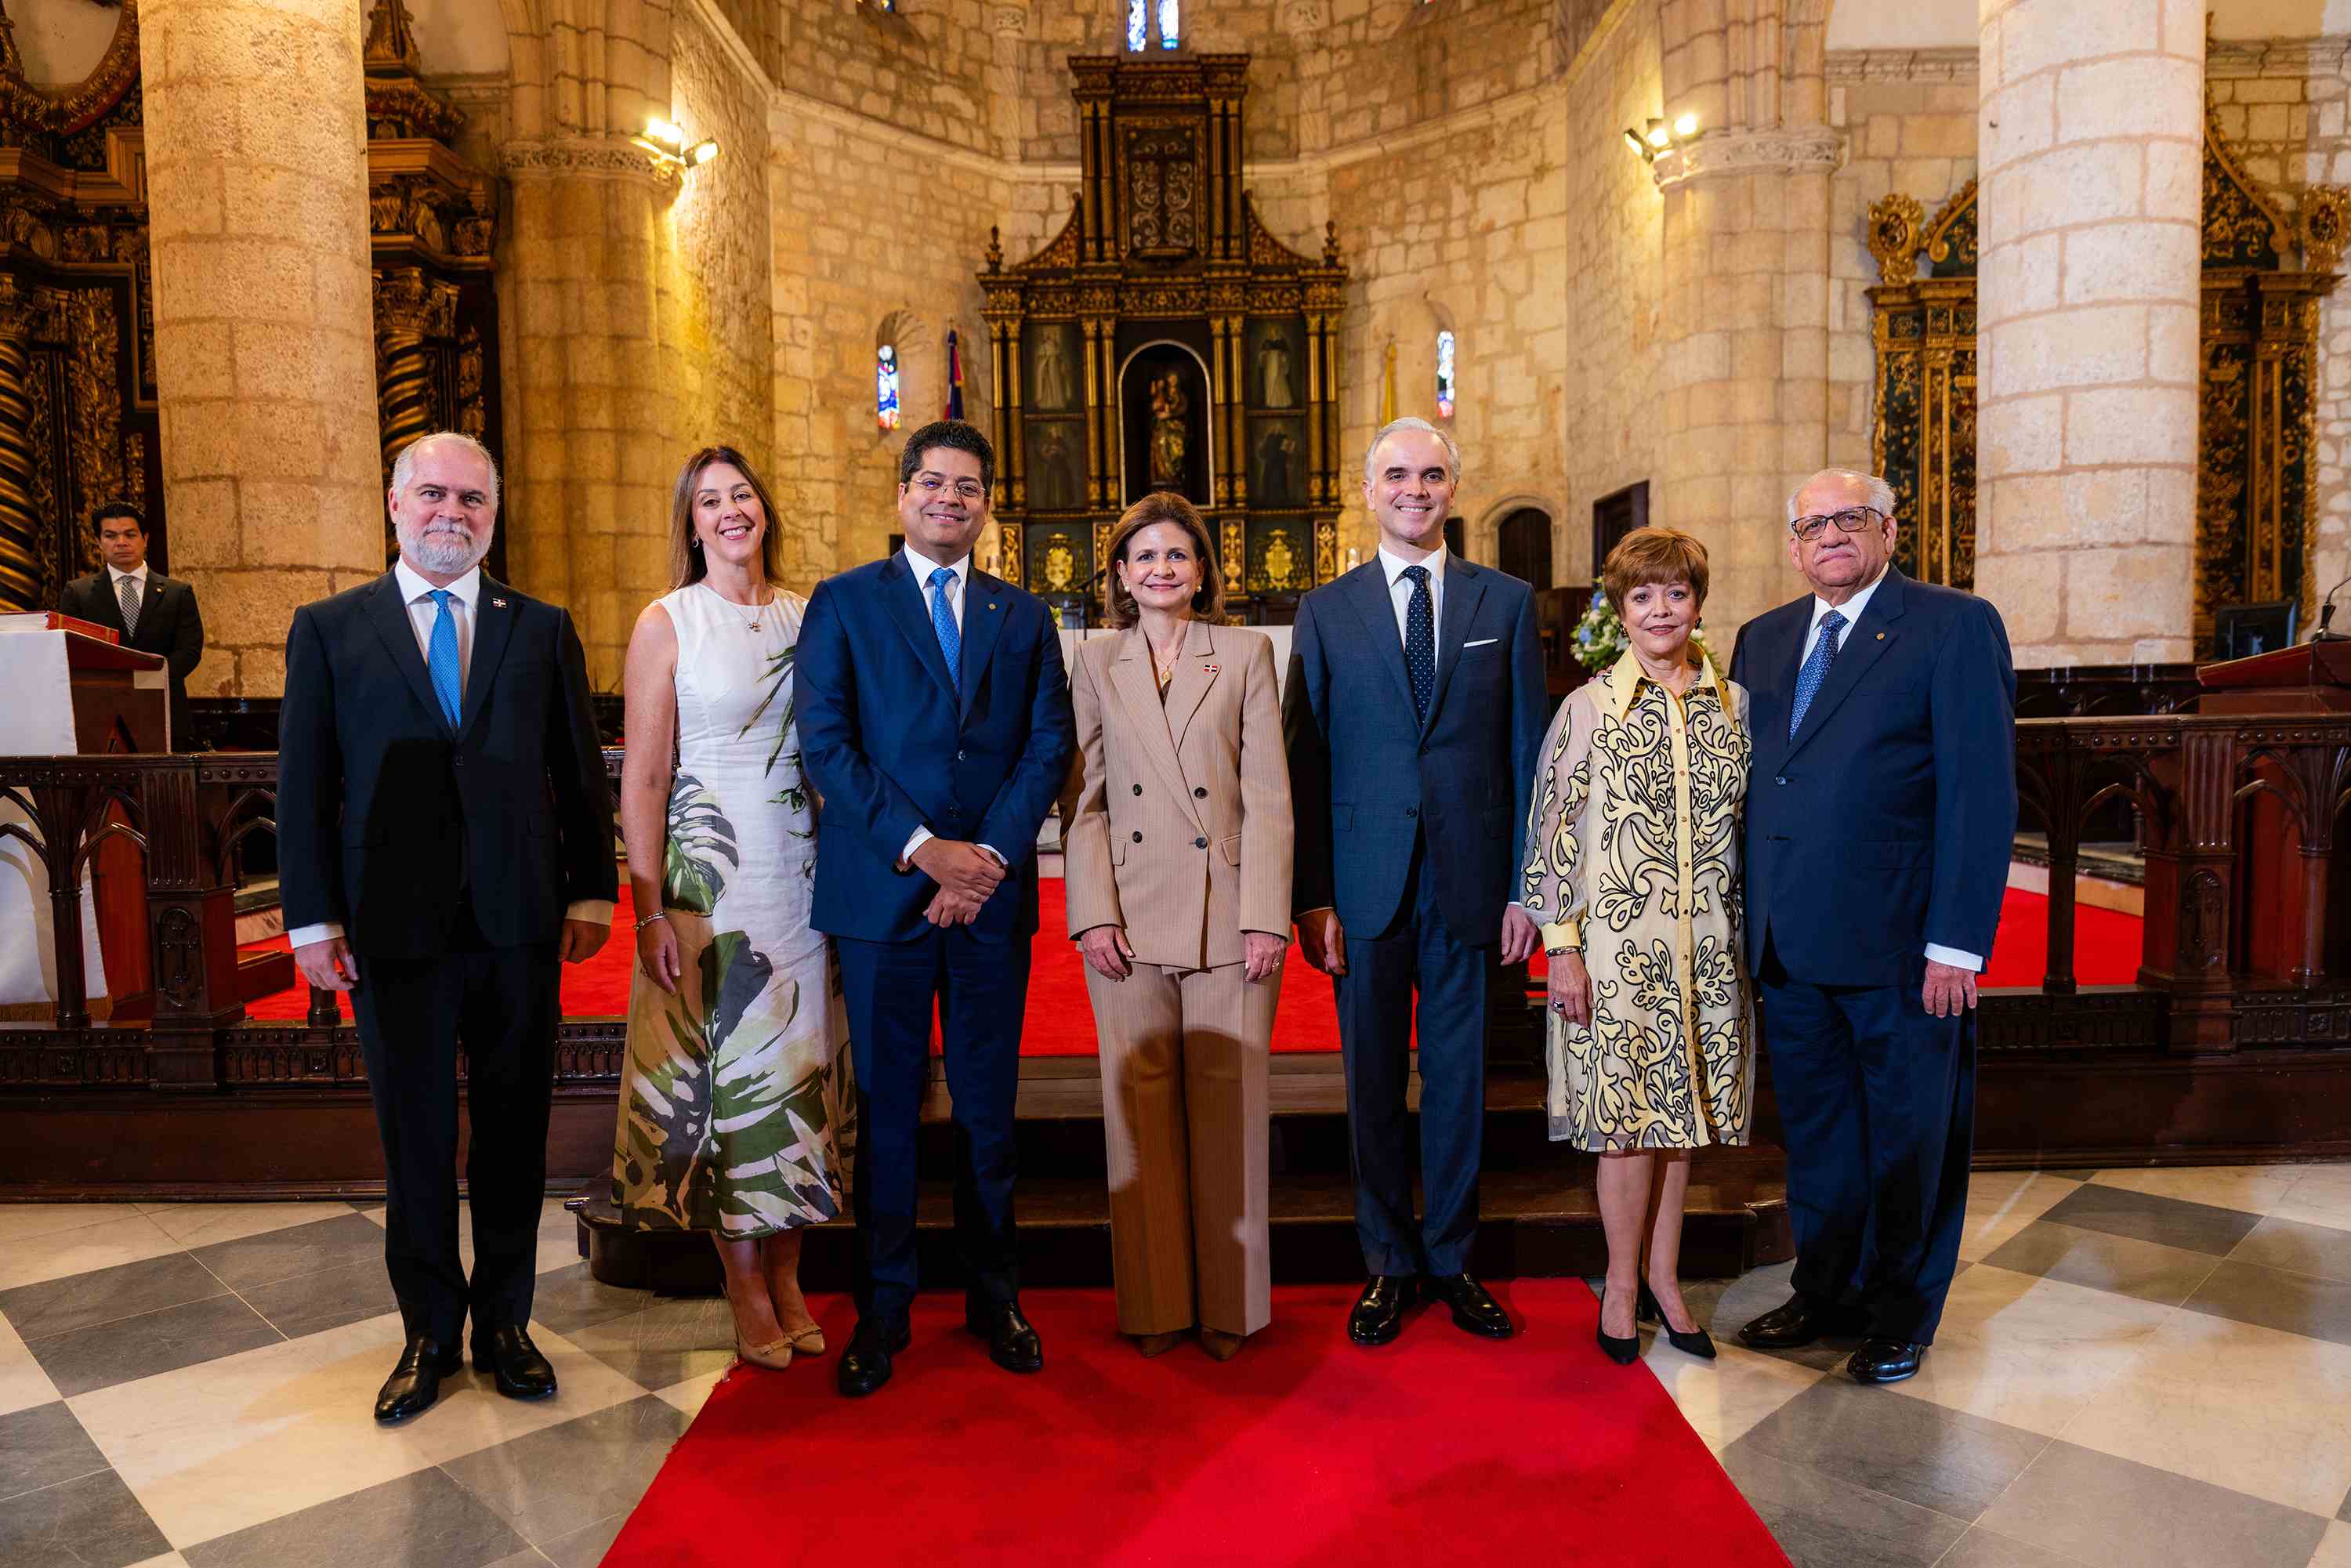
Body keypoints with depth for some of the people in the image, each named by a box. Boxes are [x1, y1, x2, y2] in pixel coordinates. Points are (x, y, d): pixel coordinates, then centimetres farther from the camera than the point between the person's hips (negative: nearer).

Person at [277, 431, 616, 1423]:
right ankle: (430, 1333, 28)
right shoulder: (329, 630, 5)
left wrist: (591, 892, 3)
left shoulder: (542, 629, 7)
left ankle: (505, 1322, 28)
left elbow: (580, 772, 7)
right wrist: (312, 919, -2)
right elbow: (304, 784, 2)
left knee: (514, 1135, 11)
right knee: (414, 1139, 11)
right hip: (392, 930, -1)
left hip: (519, 925, 1)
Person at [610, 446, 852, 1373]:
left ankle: (787, 1275, 25)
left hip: (804, 872, 4)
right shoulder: (667, 624, -3)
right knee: (725, 1063, 4)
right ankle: (747, 1290, 19)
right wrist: (650, 909, -13)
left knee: (800, 1061, 9)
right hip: (710, 871, -4)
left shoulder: (806, 617, 8)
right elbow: (643, 779, -6)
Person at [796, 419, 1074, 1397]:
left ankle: (993, 1293, 26)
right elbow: (824, 742, -5)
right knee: (885, 1105, 6)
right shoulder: (844, 604, 5)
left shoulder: (1024, 616, 13)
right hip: (882, 894, -2)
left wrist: (989, 856, -9)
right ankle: (883, 1305, 21)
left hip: (993, 892, 2)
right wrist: (923, 848, -13)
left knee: (988, 1105, 10)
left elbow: (1048, 747, 5)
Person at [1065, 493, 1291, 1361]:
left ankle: (1230, 1302, 20)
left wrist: (1267, 915, -7)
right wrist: (1093, 913, -5)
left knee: (1229, 1105, 4)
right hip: (1131, 918, 1)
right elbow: (1084, 799, 6)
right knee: (1141, 1105, 6)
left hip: (1229, 916, -1)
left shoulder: (1247, 653, 6)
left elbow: (1268, 795, 0)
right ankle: (1154, 1303, 21)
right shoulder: (1096, 663, 9)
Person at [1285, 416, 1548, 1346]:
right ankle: (1389, 1267, 25)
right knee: (1374, 1083, 9)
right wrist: (1312, 896, -6)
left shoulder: (1507, 602, 6)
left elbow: (1527, 752, 4)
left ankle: (1450, 1261, 27)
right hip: (1366, 883, 0)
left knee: (1459, 1078, 10)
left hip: (1468, 883, 0)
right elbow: (1305, 763, 1)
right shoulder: (1325, 613, 5)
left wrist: (1525, 886, -1)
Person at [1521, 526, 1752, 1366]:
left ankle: (1663, 1274, 27)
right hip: (1617, 941, -3)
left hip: (1706, 944, 3)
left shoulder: (1733, 705, 7)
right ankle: (1624, 1282, 19)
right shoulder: (1588, 707, -2)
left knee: (1680, 1109, 11)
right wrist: (1561, 946, -8)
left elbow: (1754, 825, 12)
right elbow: (1552, 830, -4)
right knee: (1626, 1113, 1)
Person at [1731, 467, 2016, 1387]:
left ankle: (1903, 1313, 30)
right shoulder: (1763, 639, 12)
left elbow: (1981, 793, -11)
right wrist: (1747, 930, 7)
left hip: (1900, 946, -5)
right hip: (1790, 944, 5)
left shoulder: (1955, 626, -5)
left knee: (1910, 1137, 11)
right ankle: (1827, 1292, 35)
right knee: (1816, 1134, 17)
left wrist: (1956, 942, -16)